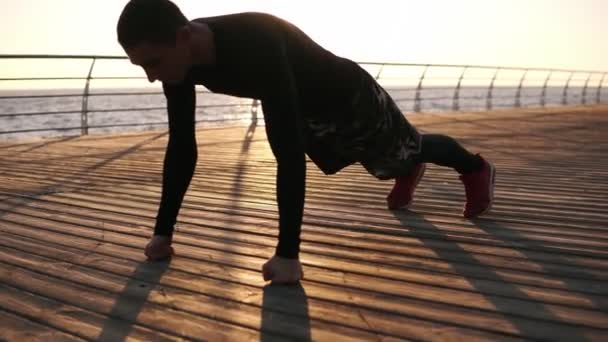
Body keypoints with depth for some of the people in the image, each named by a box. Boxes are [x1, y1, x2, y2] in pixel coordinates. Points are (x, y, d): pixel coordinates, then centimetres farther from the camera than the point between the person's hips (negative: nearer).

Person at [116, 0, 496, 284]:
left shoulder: (255, 45, -49)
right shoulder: (181, 58, -25)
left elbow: (288, 151, -51)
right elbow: (182, 146, -17)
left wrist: (288, 254, -49)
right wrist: (163, 231, -17)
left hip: (349, 97, -6)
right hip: (307, 112, 7)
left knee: (409, 149, 20)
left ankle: (476, 167, 50)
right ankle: (410, 172, 65)